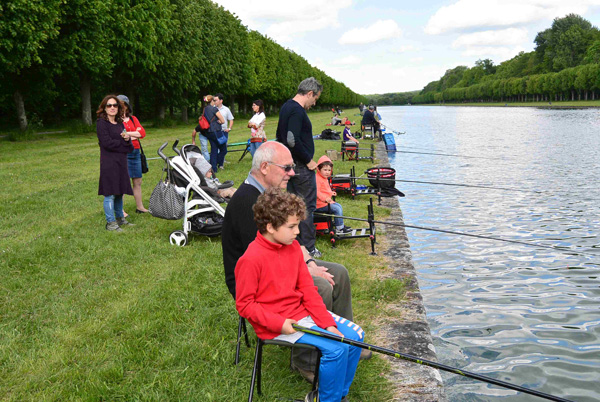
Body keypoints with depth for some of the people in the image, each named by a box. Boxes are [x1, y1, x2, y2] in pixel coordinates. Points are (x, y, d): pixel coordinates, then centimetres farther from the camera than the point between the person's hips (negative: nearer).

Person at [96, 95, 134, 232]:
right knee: (110, 193, -6)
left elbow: (129, 146, 16)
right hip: (109, 163, -7)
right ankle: (110, 223, 1)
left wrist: (127, 140, -7)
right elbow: (107, 143, -16)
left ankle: (119, 218, 25)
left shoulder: (120, 123, 17)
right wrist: (124, 143, -5)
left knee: (120, 192, 14)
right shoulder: (101, 123, -5)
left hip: (121, 162, 7)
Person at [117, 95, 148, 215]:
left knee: (137, 181, 13)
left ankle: (140, 207, 24)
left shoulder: (133, 119, 15)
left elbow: (142, 133, 2)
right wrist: (135, 134, -11)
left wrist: (128, 133, -8)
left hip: (135, 152, 6)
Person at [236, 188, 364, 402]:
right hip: (276, 325, -8)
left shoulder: (293, 247, 3)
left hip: (302, 311, 8)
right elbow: (244, 304, -14)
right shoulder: (251, 259, -20)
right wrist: (279, 323, -22)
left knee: (355, 335, 2)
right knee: (335, 347, -20)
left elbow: (307, 289, 4)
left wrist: (327, 322, -4)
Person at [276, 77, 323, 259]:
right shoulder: (298, 111, -19)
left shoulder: (286, 107, 13)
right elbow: (293, 140, -28)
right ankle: (307, 249, 5)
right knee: (307, 207, -1)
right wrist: (308, 160, -17)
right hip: (301, 167, -10)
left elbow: (280, 136, 21)